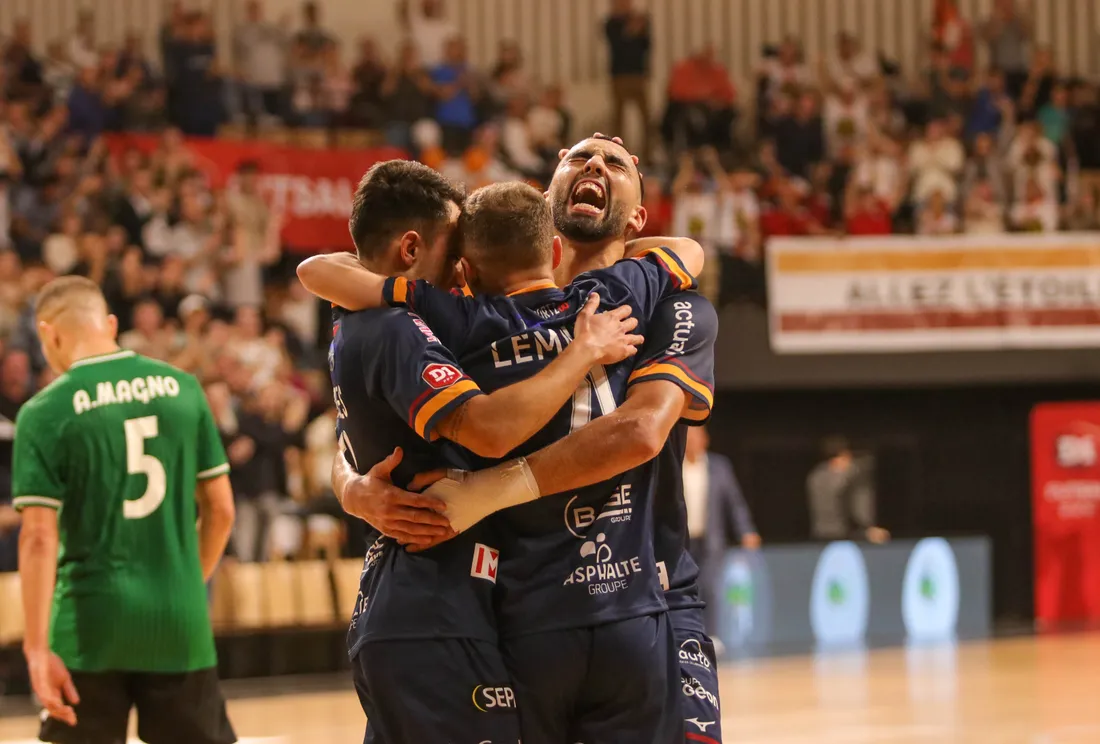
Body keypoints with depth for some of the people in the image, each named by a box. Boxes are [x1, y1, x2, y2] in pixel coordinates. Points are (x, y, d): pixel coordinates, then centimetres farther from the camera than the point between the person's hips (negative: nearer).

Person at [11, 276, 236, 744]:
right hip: (180, 619, 3)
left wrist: (37, 647, -12)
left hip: (92, 621, -3)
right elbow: (221, 509, 8)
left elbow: (39, 538, -12)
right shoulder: (182, 388, 4)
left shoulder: (45, 413, -6)